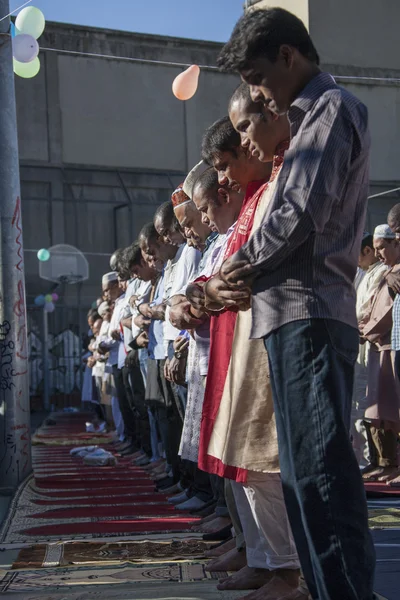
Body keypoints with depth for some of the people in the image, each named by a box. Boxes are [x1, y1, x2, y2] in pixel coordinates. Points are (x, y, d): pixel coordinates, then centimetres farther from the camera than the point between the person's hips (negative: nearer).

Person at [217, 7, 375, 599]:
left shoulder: (332, 108, -4)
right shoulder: (313, 117, 25)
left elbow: (303, 216, -15)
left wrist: (245, 261, -1)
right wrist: (250, 265, 11)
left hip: (309, 314, -10)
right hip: (294, 314, 10)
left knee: (319, 468, -14)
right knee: (304, 471, 10)